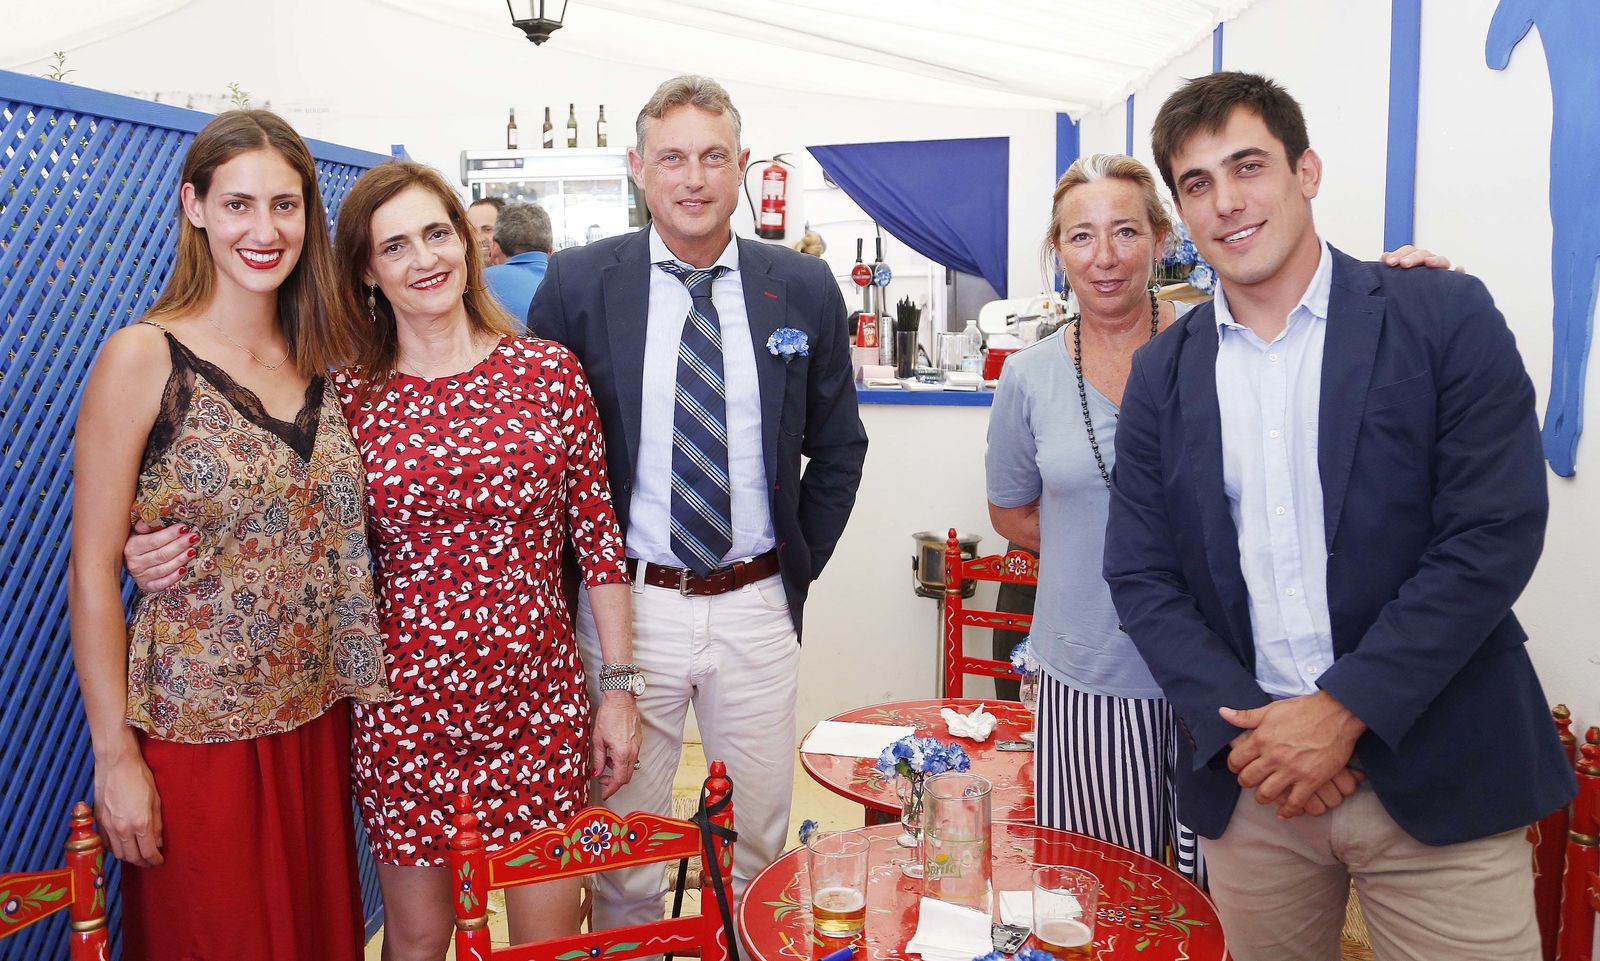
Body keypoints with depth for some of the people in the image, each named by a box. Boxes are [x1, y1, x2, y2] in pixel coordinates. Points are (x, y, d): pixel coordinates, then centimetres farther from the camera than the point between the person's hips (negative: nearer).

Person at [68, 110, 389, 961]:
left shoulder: (323, 361, 4)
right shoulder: (143, 359, -11)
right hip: (197, 730, -4)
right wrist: (114, 755, -9)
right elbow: (92, 572, -9)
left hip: (317, 721, 5)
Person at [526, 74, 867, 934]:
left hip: (757, 606, 2)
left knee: (757, 845, 17)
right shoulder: (578, 284, -3)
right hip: (629, 602, -1)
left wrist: (798, 567, 5)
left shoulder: (805, 288, 1)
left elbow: (838, 447, 10)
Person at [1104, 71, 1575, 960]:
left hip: (1436, 778, -2)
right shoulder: (1163, 373, 5)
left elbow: (1494, 535, -10)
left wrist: (1341, 711, -15)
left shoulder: (1446, 316, -3)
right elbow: (1142, 577, 2)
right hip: (1250, 784, 3)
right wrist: (1242, 727, -11)